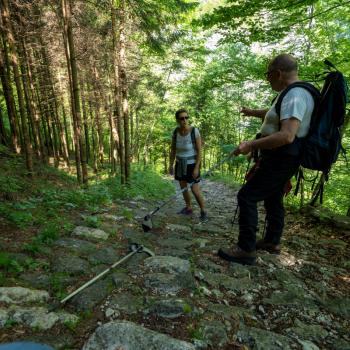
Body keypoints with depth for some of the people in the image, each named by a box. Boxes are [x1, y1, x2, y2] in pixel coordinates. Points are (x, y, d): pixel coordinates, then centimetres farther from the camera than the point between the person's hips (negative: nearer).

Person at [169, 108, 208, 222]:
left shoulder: (195, 131, -21)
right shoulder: (175, 132, -7)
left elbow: (199, 150, -18)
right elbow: (173, 150, 3)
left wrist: (196, 167, -21)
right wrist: (171, 165, 3)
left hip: (192, 164, -5)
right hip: (180, 164, 5)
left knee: (195, 190, -7)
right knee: (183, 187, 12)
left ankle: (203, 211, 13)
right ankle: (189, 208, 31)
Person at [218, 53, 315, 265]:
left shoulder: (295, 95, -20)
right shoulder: (290, 94, 14)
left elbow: (286, 136, -32)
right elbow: (275, 115, 34)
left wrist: (251, 145, -29)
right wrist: (252, 112, 46)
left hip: (281, 160, -11)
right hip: (281, 158, 11)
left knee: (247, 196, -10)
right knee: (273, 198, 20)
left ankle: (246, 249, -3)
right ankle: (273, 241, 35)